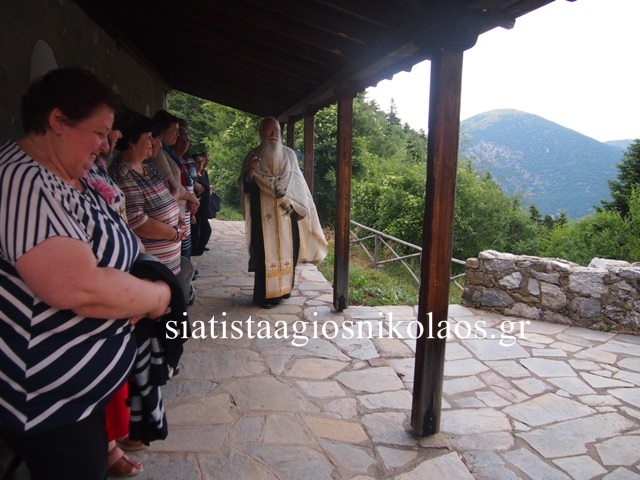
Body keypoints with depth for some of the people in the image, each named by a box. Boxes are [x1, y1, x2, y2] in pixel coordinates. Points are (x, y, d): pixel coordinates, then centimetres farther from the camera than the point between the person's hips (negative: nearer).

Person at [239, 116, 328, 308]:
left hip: (287, 213, 3)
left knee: (287, 252, 6)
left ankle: (283, 289, 20)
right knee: (266, 253, -2)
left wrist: (297, 206, 3)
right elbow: (245, 188, -4)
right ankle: (264, 295, 7)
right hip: (264, 215, -3)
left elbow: (298, 183, 12)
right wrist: (250, 172, -23)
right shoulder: (253, 156, 1)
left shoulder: (289, 154, 7)